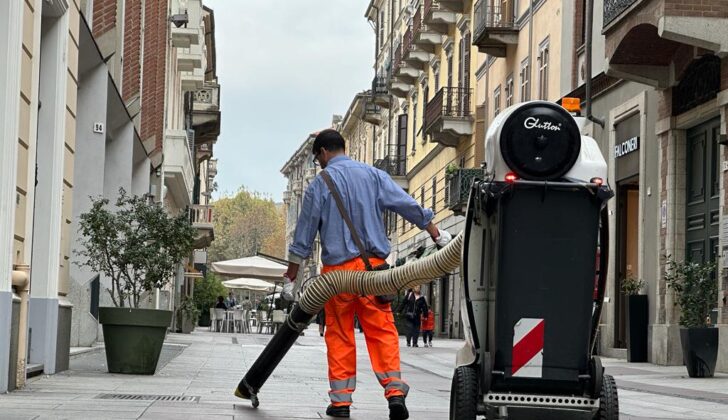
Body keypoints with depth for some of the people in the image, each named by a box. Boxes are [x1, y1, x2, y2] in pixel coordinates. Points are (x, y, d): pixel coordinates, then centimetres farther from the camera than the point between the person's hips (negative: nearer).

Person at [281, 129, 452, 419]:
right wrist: (438, 235, 15)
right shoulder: (373, 175, 8)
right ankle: (395, 389, -12)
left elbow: (303, 237, 3)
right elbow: (410, 207, 6)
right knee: (382, 330, 2)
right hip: (373, 265, 2)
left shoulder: (320, 184, 1)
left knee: (339, 335, 6)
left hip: (337, 269, -2)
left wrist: (290, 278, 8)